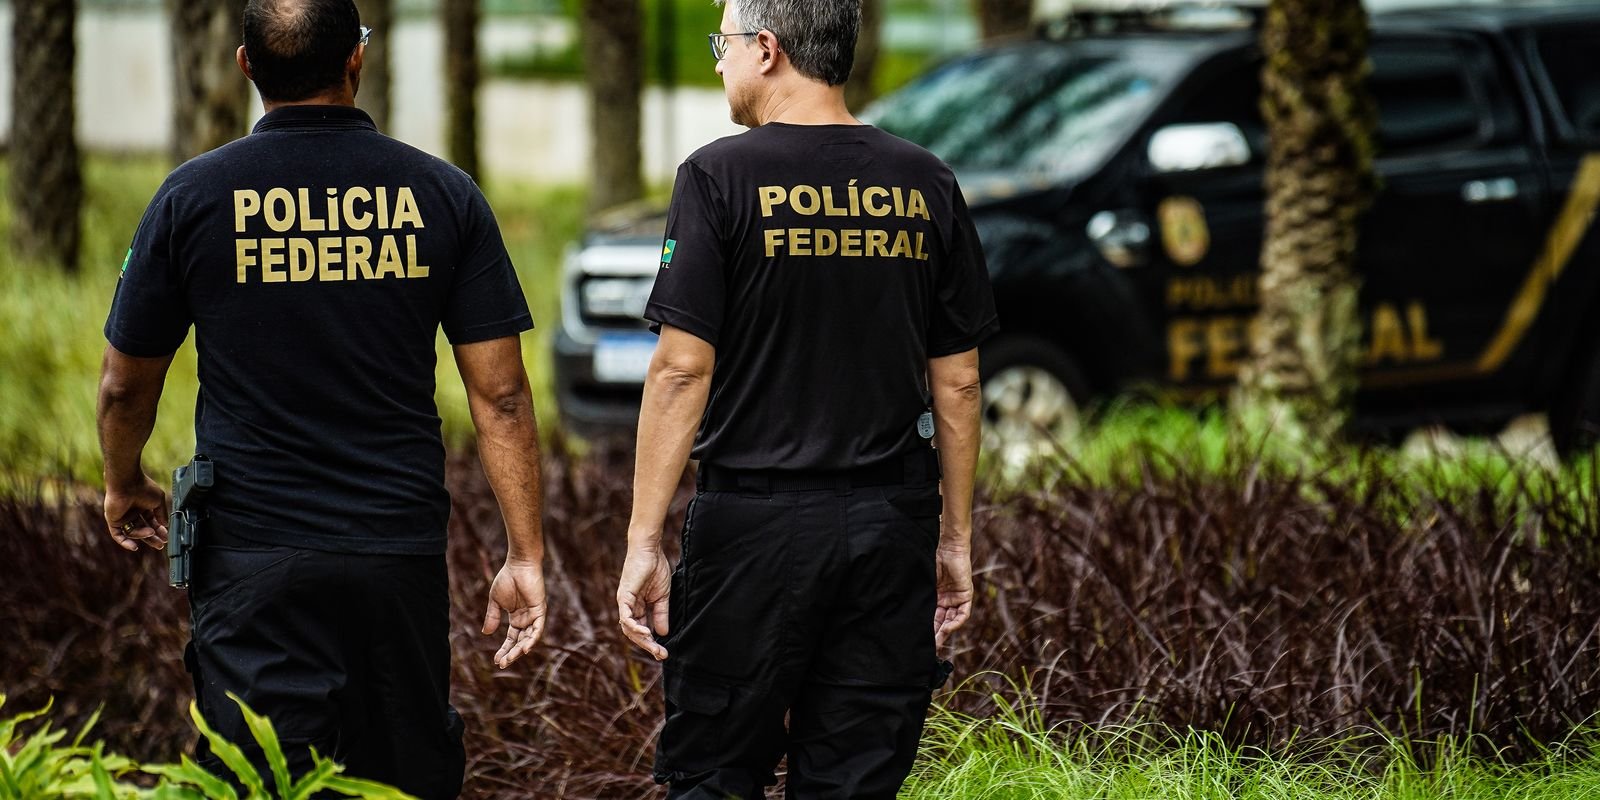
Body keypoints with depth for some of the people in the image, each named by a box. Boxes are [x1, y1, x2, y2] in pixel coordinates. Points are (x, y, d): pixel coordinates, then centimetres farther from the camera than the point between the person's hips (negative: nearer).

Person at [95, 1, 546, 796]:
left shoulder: (194, 196, -3)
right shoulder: (443, 194, 0)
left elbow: (126, 385, 7)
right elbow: (500, 393, -2)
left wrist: (125, 487, 27)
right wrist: (525, 553, 3)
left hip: (252, 554, -2)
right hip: (401, 551, 2)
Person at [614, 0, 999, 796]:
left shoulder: (721, 177, -6)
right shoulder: (927, 185, 6)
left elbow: (682, 368, -10)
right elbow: (958, 381, 9)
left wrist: (644, 540, -8)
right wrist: (956, 537, 16)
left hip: (756, 520, -4)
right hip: (891, 522, 4)